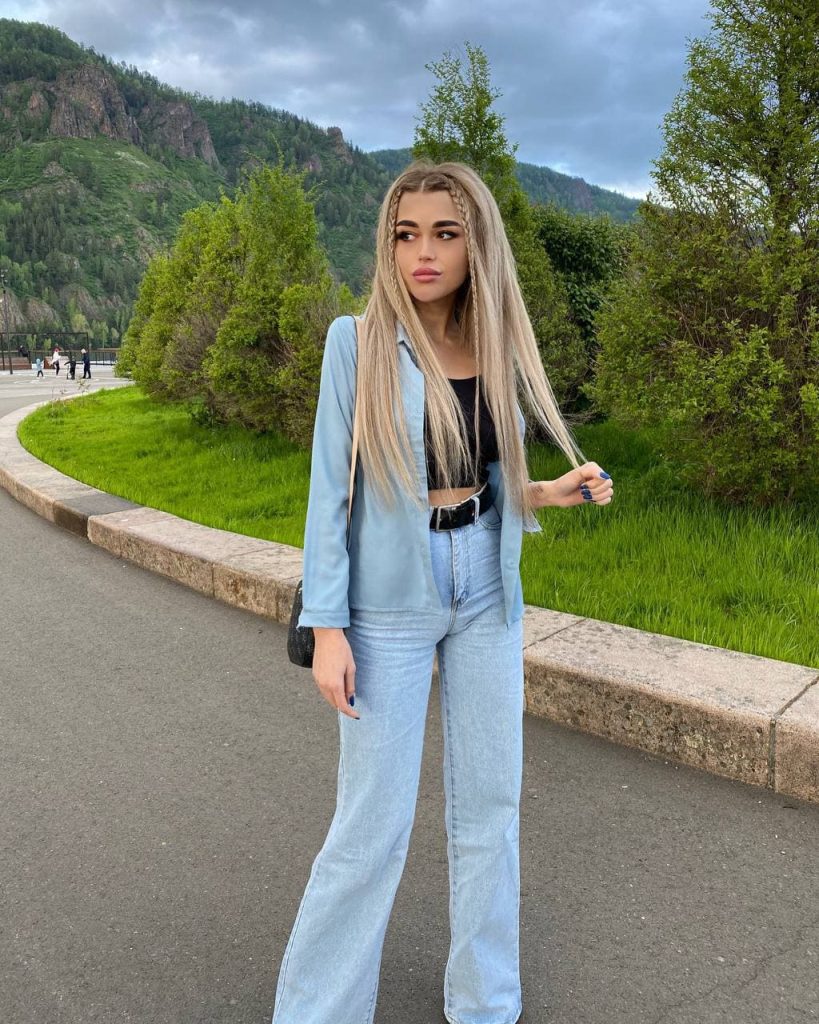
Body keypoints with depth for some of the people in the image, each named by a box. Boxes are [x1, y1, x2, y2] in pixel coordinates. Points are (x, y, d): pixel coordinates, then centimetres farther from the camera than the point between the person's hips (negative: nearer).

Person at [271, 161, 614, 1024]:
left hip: (487, 594, 5)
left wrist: (551, 492, -6)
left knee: (488, 803, 12)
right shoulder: (357, 341, -8)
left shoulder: (496, 348, 4)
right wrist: (326, 626, -12)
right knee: (374, 823, 2)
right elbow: (332, 488, -9)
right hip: (390, 600, -4)